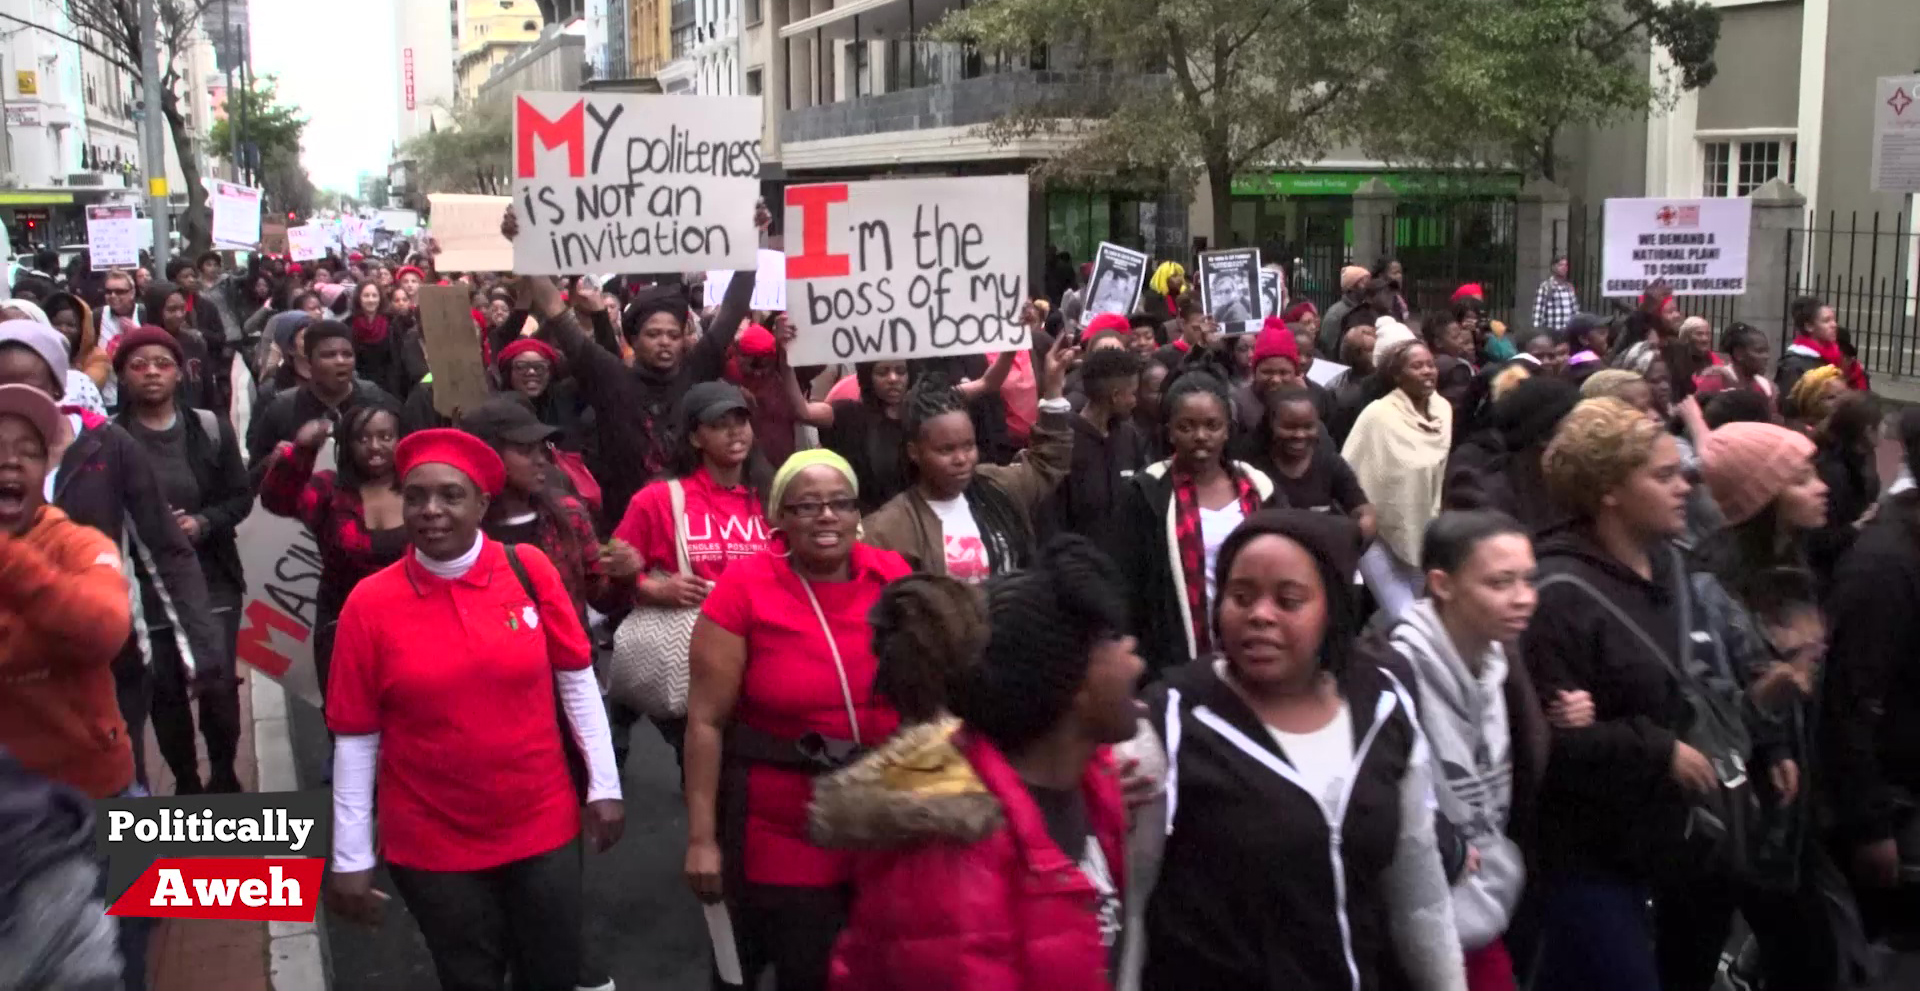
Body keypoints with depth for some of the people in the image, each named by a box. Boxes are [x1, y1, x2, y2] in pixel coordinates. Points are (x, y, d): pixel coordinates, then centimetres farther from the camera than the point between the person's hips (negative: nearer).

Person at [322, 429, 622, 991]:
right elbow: (355, 735, -6)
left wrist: (603, 786, 0)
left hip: (544, 827, 1)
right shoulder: (370, 603, -10)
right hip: (433, 846, -1)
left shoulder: (529, 569, -8)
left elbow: (575, 678, 0)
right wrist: (350, 858, -5)